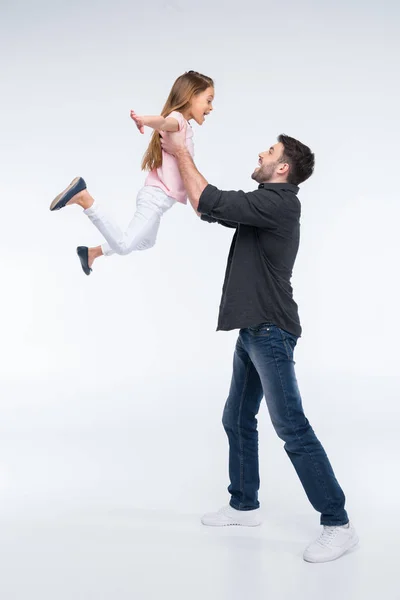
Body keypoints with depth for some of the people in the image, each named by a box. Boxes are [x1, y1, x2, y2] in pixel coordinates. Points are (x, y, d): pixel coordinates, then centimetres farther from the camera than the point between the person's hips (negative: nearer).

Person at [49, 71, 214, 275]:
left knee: (146, 242, 31)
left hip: (156, 198, 11)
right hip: (156, 198, -11)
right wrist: (145, 120, -62)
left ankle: (91, 252, 41)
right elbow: (163, 122, -39)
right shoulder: (177, 119, -14)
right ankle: (83, 198, -16)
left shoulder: (183, 127, 16)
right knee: (124, 245, -19)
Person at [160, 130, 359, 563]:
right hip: (254, 332, 10)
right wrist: (179, 157, 18)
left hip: (271, 333, -10)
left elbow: (210, 203, -20)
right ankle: (244, 505, 30)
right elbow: (208, 207, 22)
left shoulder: (277, 202, -14)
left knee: (291, 428, -10)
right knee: (237, 420, 17)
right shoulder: (264, 204, 16)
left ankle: (338, 524, -3)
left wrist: (180, 152, -8)